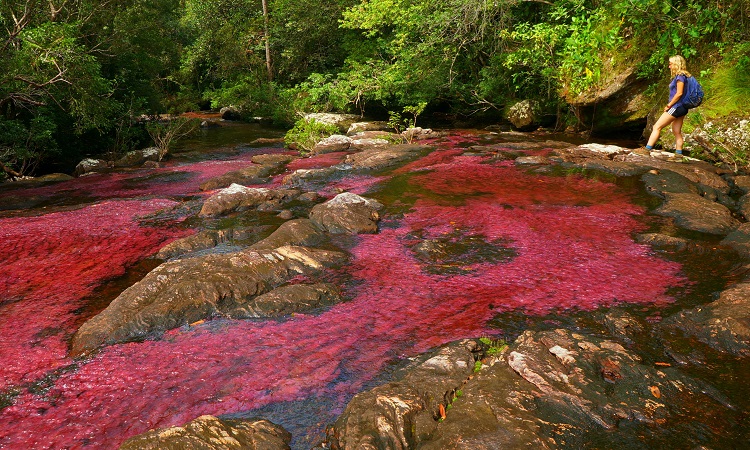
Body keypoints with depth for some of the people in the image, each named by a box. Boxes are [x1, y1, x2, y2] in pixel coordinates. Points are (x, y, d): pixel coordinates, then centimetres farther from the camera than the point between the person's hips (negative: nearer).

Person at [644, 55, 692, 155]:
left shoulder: (680, 76, -12)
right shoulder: (681, 76, 17)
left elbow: (679, 93, -18)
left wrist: (669, 105, -13)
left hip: (677, 107, -10)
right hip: (681, 108, 10)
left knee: (657, 127, -10)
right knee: (677, 132, 10)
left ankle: (647, 149, -14)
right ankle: (679, 154, 10)